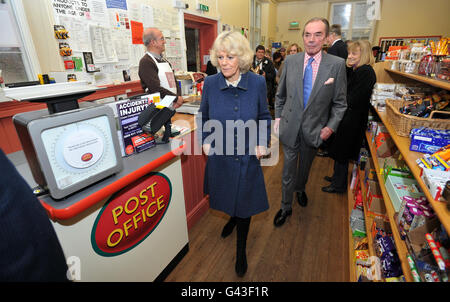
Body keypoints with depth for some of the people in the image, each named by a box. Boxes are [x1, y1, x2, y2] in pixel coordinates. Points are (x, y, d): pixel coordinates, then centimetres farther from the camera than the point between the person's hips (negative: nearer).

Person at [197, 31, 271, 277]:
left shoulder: (257, 83, -10)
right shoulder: (210, 83, -8)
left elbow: (264, 116, 3)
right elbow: (203, 117, 6)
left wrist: (263, 142, -8)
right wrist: (205, 141, -4)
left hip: (247, 157, -1)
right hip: (219, 156, 2)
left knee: (244, 202, 12)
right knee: (225, 196, 23)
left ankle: (241, 249, 38)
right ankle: (232, 217, 61)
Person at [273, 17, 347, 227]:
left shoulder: (337, 64, -7)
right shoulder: (290, 61, -2)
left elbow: (339, 102, -1)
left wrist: (331, 126, -8)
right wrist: (278, 117, 2)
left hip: (314, 128, 0)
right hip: (290, 126, 0)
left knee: (305, 166, 21)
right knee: (288, 168, 8)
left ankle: (300, 189, 52)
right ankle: (286, 207, 27)